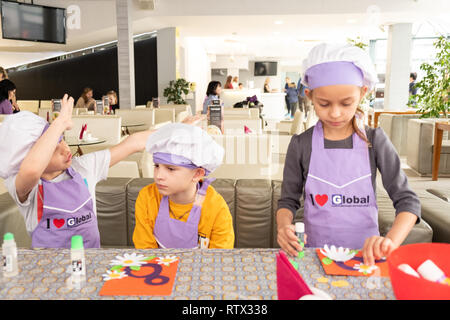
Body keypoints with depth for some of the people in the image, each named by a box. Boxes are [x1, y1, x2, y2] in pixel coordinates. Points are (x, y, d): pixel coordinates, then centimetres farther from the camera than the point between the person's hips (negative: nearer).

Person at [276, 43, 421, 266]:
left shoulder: (375, 141, 0)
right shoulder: (301, 145, 0)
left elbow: (407, 199, -1)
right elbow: (288, 201, 6)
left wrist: (391, 240, -19)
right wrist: (284, 226, -16)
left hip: (365, 253, 1)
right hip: (316, 253, 0)